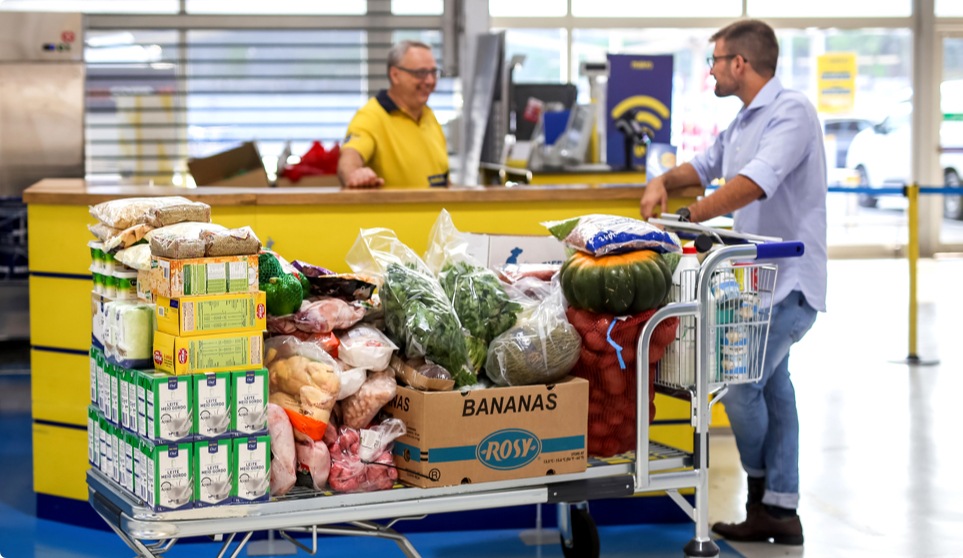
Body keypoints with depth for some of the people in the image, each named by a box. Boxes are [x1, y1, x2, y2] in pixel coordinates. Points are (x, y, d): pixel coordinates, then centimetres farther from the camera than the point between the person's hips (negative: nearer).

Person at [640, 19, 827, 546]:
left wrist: (687, 217, -24)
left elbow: (755, 182, -26)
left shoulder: (791, 111, -15)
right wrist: (664, 180, 4)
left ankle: (762, 495, 10)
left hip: (788, 279, -10)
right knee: (771, 384, 10)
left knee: (741, 385, -10)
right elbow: (705, 166, 26)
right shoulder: (741, 123, 16)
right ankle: (780, 510, 15)